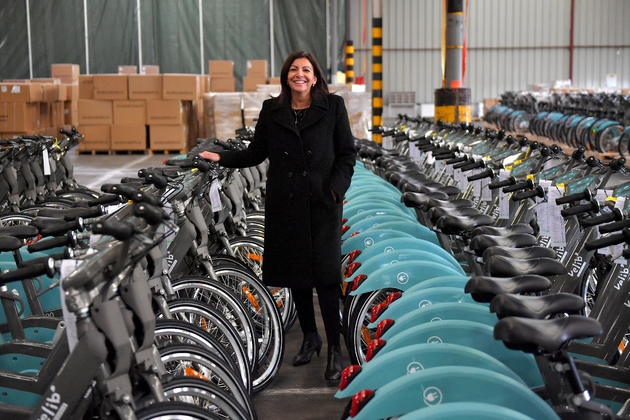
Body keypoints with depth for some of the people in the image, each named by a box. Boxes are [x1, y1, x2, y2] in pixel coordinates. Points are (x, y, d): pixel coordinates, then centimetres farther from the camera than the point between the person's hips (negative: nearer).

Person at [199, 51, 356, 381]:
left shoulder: (333, 106, 1)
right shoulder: (271, 110, 9)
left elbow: (347, 153, 2)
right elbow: (256, 153, 11)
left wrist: (336, 187, -11)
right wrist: (222, 158, -1)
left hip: (322, 203, -3)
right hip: (284, 202, 3)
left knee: (325, 273, -6)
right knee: (295, 272, 10)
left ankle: (334, 350, 3)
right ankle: (309, 337, 29)